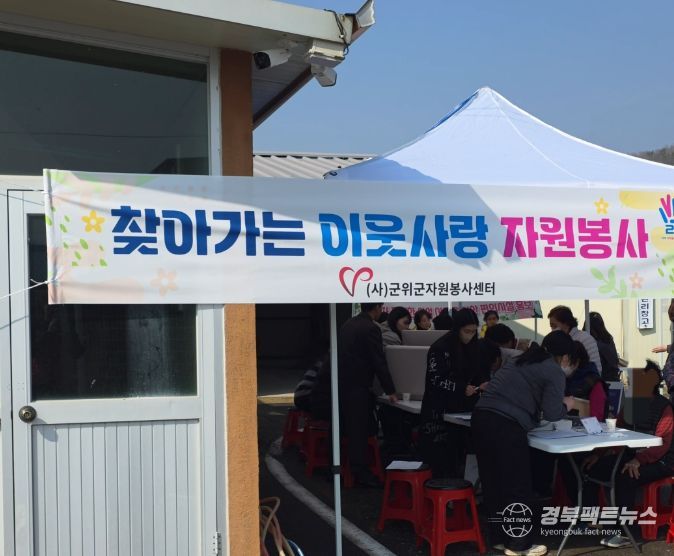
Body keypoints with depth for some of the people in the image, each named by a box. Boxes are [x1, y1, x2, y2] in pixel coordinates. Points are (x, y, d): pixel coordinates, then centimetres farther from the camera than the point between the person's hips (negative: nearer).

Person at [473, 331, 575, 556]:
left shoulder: (523, 360, 26)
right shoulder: (554, 371, 2)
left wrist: (558, 404, 32)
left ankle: (500, 537, 27)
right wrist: (567, 405, 17)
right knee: (517, 486, 4)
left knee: (494, 482, 16)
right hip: (506, 426, -8)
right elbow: (551, 413, -3)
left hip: (481, 417, 8)